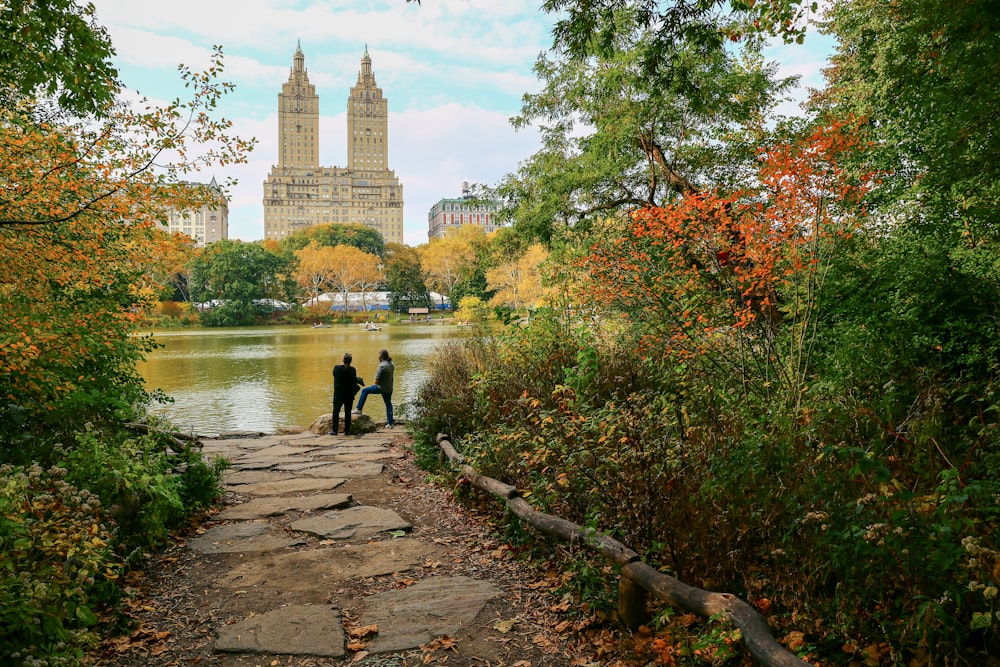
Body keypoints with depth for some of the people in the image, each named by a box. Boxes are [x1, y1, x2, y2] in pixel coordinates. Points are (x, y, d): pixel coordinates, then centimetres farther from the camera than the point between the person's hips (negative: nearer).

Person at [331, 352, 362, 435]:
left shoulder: (336, 368, -6)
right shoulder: (352, 370, -11)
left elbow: (335, 377, 7)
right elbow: (354, 380, -13)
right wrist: (359, 380, 8)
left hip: (338, 393, 0)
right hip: (349, 394, 0)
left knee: (336, 411, 9)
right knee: (347, 412, 8)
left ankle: (334, 430, 6)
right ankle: (347, 431, 9)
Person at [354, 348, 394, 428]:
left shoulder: (382, 366, -19)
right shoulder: (391, 365, 5)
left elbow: (376, 381, -18)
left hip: (381, 388, -7)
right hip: (389, 388, 7)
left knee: (364, 391, 9)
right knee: (388, 404, 14)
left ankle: (359, 409, 13)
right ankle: (390, 423, 15)